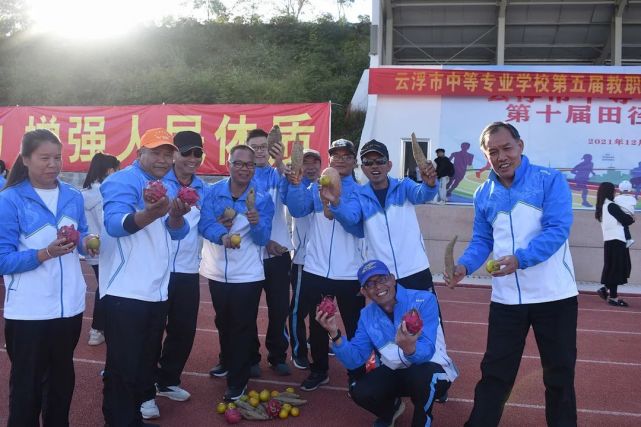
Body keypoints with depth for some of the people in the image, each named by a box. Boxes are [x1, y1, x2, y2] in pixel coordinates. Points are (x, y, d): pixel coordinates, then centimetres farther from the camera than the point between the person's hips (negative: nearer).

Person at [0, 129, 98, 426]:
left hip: (69, 303, 5)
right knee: (27, 382, 10)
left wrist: (87, 242, -10)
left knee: (62, 376, 21)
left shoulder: (73, 197, 3)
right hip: (28, 309, -5)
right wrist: (46, 253, -28)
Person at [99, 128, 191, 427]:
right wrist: (148, 214, -47)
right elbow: (114, 223, -26)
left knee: (145, 365, 18)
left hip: (156, 292, 8)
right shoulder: (122, 181, -10)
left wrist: (176, 215, -20)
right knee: (123, 368, -2)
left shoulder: (168, 186, 13)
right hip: (125, 293, -8)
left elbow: (177, 232, 5)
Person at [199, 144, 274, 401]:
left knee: (242, 327, 2)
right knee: (223, 322, 22)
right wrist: (223, 236, -38)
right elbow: (204, 224, -18)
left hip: (247, 274, -3)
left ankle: (237, 382, 13)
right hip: (217, 271, 3)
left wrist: (256, 223, -36)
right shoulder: (213, 192, -5)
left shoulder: (262, 199, -8)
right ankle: (227, 361, 46)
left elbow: (262, 239, -14)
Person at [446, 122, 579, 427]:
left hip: (554, 294, -2)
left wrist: (520, 258, -32)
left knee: (559, 372, 13)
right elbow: (481, 240, 8)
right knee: (495, 371, 9)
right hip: (506, 298, 3)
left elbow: (557, 229, -18)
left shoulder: (550, 180, -8)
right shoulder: (483, 194, 5)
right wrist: (464, 265, -13)